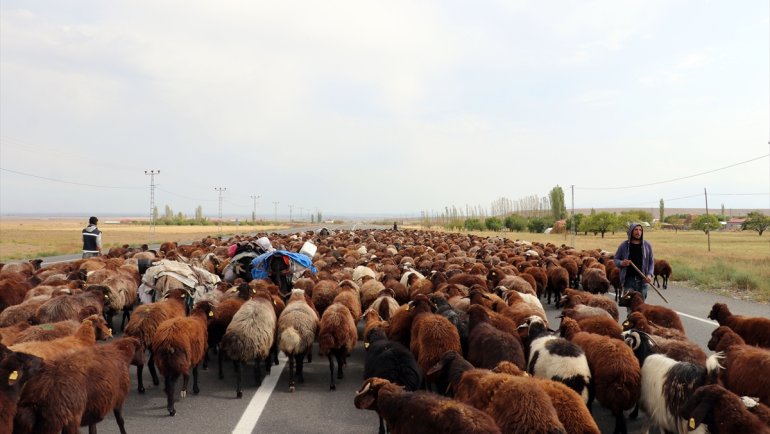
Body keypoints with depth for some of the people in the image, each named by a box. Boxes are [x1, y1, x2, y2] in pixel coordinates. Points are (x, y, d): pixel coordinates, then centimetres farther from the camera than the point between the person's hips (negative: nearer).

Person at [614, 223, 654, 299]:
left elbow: (651, 262, 9)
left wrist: (649, 274, -6)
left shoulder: (647, 246, 6)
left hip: (642, 280, 2)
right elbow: (616, 259, 7)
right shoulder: (624, 246, 2)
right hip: (628, 280, -2)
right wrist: (621, 263, -15)